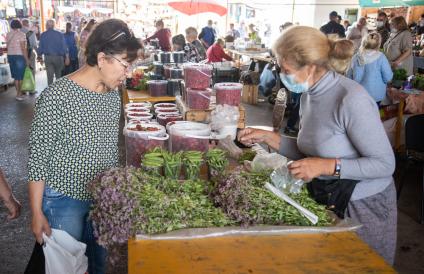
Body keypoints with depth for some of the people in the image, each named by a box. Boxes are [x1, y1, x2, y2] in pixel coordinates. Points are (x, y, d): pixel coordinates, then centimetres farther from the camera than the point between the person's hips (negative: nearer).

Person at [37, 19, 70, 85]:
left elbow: (40, 47, 3)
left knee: (49, 76, 4)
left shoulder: (43, 35, 0)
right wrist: (67, 57, -1)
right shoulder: (60, 34, -4)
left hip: (48, 57, 1)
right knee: (58, 75, 12)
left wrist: (40, 57, 15)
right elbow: (64, 46, -6)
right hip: (58, 57, -1)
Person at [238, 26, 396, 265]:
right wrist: (267, 137, -4)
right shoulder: (309, 94, 0)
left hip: (364, 205, -7)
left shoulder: (352, 99, -26)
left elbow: (385, 164, -23)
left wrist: (327, 166, -31)